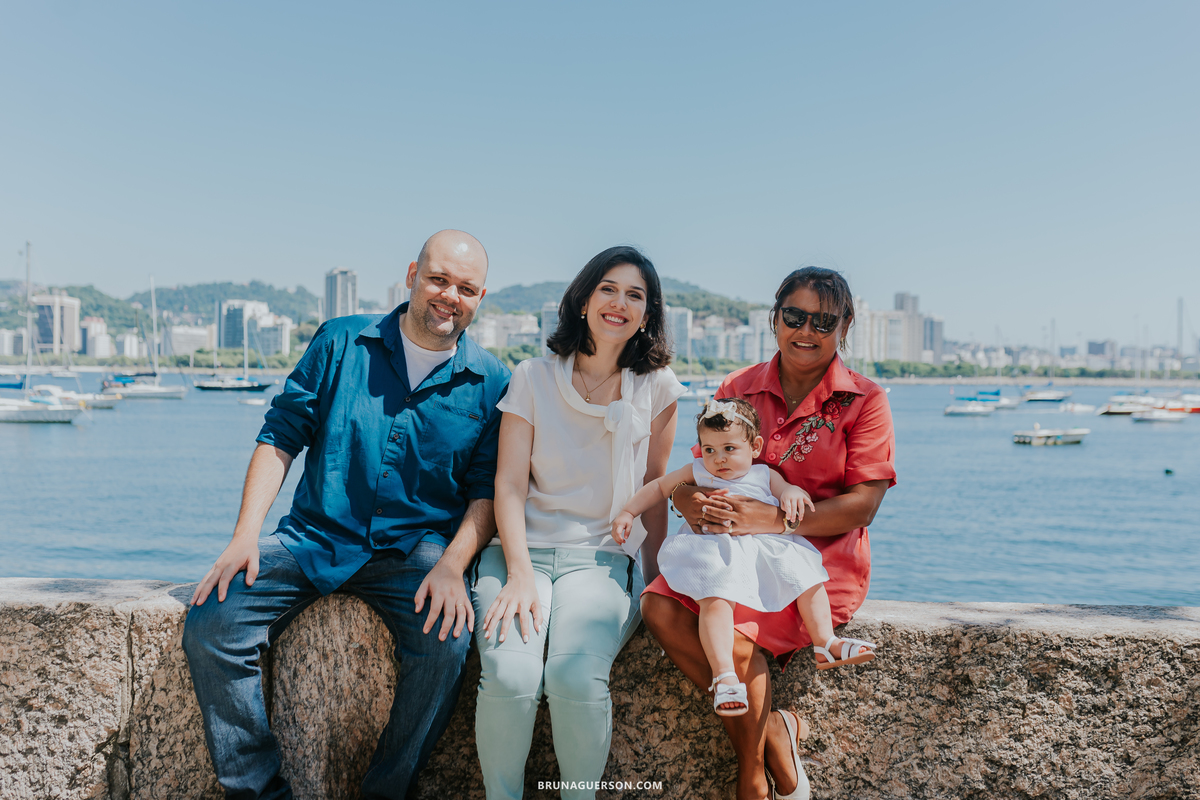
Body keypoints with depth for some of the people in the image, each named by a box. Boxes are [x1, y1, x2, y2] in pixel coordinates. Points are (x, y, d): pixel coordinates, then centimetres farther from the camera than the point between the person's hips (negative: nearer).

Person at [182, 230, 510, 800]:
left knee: (446, 641, -30)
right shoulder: (340, 342, 5)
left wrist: (451, 566, -16)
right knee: (209, 627, -18)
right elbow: (281, 436, 4)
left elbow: (488, 491, 2)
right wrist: (244, 537, -7)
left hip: (415, 547, -1)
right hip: (314, 536, 2)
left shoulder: (490, 384, 4)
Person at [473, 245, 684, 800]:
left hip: (602, 556, 0)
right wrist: (520, 572, -14)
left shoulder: (656, 386, 6)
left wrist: (652, 580, 5)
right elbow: (509, 483, -2)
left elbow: (653, 490, 10)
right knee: (510, 678, -25)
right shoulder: (533, 377, 3)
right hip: (522, 548, 0)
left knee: (576, 679, -27)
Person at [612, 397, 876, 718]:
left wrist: (792, 493, -13)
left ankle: (826, 644, 6)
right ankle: (724, 675, -36)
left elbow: (797, 494, 12)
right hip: (716, 550, -3)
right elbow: (658, 487, 24)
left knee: (808, 577, -7)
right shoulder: (697, 472, 18)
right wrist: (628, 513, 15)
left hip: (765, 547, 4)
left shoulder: (764, 475, 19)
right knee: (715, 601, -30)